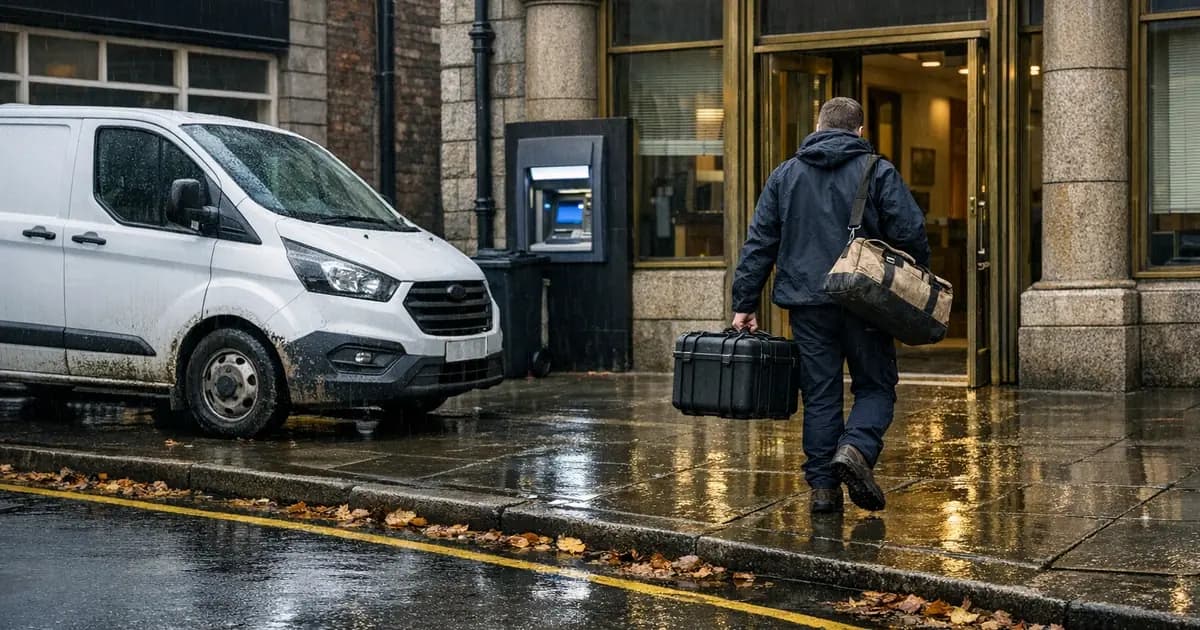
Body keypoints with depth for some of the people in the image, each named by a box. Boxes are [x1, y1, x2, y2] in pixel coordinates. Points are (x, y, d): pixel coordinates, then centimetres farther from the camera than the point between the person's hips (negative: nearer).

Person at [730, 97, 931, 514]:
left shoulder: (785, 175, 10)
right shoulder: (879, 173, 2)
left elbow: (759, 244, 8)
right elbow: (910, 235, -5)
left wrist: (745, 304, 10)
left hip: (807, 303, 2)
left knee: (820, 394, 7)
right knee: (875, 386, 9)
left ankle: (823, 486, 5)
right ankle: (856, 448, -16)